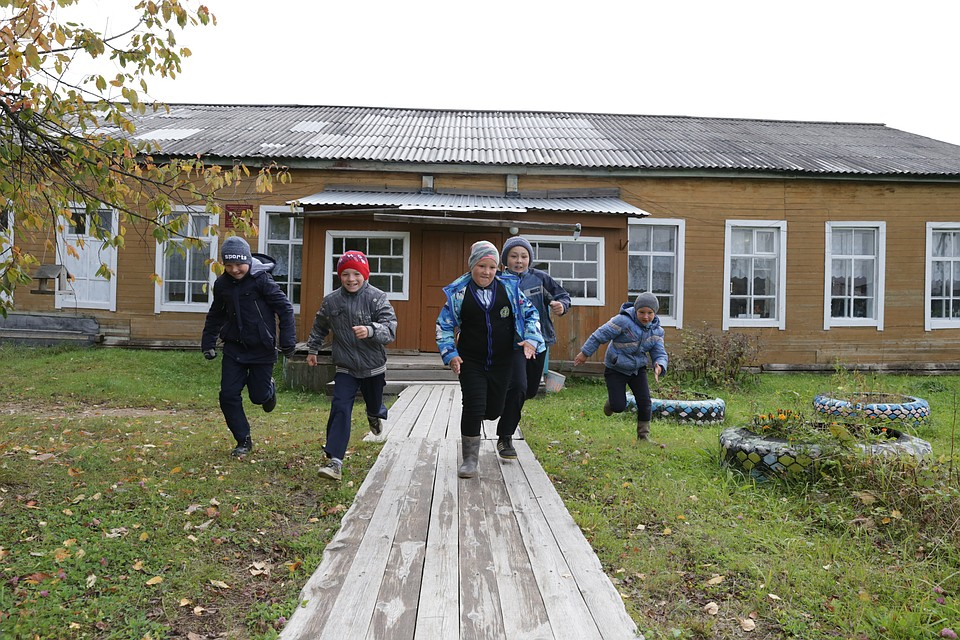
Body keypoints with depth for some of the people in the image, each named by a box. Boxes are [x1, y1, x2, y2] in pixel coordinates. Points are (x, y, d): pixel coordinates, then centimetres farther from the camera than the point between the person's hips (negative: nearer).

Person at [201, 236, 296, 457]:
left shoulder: (262, 280, -15)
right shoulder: (222, 284, 2)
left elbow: (285, 308, -12)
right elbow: (216, 315, 18)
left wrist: (288, 341, -14)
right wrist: (208, 343, 16)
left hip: (261, 348, -4)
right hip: (234, 348, 5)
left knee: (258, 396, 4)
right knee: (228, 396, -1)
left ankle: (269, 388, 42)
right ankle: (243, 441, 15)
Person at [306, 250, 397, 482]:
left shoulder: (377, 297, -15)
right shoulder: (331, 301, -3)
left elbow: (390, 328, -26)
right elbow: (319, 327, 17)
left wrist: (370, 330, -45)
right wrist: (312, 349, 23)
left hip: (373, 367, -1)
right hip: (345, 368, 1)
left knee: (374, 405, 21)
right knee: (340, 410, -13)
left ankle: (375, 415, 61)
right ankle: (335, 462, -13)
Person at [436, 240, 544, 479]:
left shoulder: (509, 286, 0)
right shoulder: (458, 292, -4)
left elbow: (530, 314, 6)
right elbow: (444, 325, 1)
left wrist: (531, 339, -10)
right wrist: (450, 354, -10)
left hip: (504, 361, 2)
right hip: (471, 363, -1)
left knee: (494, 410, 9)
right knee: (473, 408, -6)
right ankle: (470, 459, 12)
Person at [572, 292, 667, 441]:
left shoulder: (656, 331, -5)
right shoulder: (623, 321, -25)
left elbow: (660, 353, -6)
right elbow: (601, 335, -18)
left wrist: (660, 366, -30)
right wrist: (585, 353, -12)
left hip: (638, 369, 4)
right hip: (615, 369, -4)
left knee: (644, 402, -6)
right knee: (619, 407, -7)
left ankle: (644, 435, 14)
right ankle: (611, 400, 31)